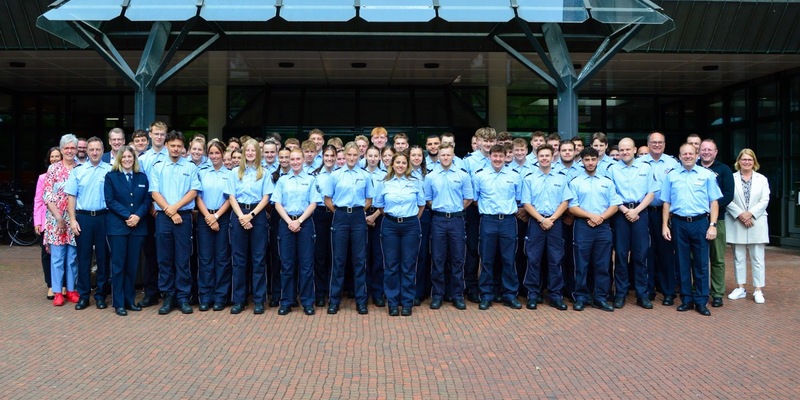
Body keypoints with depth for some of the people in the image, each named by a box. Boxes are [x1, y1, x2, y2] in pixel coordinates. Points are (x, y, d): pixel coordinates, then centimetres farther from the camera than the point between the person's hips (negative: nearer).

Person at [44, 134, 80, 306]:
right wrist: (59, 217, -12)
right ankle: (57, 292, 10)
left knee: (73, 257, 7)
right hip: (56, 219, -2)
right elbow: (47, 196, -4)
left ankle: (71, 290, 18)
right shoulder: (54, 168, 0)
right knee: (57, 256, 2)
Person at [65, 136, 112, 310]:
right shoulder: (78, 171, 6)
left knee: (103, 256, 5)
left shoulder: (110, 170, 0)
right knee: (83, 256, 5)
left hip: (104, 217, -1)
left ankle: (101, 295, 15)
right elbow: (71, 196, 5)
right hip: (83, 217, 1)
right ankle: (83, 295, 14)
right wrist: (72, 219, -2)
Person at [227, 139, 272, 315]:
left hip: (257, 215, -1)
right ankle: (239, 300, 9)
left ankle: (259, 300, 6)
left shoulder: (264, 173, 6)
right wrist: (241, 216, -10)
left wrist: (251, 215, -11)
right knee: (239, 259, 3)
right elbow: (231, 197, 3)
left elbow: (265, 198, 1)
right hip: (239, 215, 1)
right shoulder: (235, 172, 9)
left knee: (259, 258, 0)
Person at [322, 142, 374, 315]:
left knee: (359, 259, 3)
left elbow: (369, 199, 12)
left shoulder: (365, 176, 5)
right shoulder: (335, 175, 2)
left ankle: (361, 300, 11)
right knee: (339, 259, 3)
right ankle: (334, 300, 11)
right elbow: (327, 199, 6)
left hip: (358, 217, 1)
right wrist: (339, 212, 3)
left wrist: (358, 211, 5)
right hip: (341, 217, -1)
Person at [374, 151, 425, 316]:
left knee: (409, 265, 1)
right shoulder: (384, 184, 4)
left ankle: (407, 303, 10)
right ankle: (392, 303, 11)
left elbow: (421, 204, 10)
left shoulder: (415, 183, 4)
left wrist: (413, 220, 10)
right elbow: (379, 206, 12)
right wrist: (392, 216, 10)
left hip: (410, 226, 0)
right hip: (390, 226, 0)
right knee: (391, 265, 2)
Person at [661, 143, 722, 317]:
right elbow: (666, 203, 8)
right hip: (679, 223, 1)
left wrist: (712, 225, -7)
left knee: (701, 263, 2)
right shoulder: (671, 176, 7)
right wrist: (665, 225, 2)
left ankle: (701, 302, 11)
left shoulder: (707, 175, 4)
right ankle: (686, 299, 17)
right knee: (682, 263, 7)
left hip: (700, 222, -1)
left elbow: (714, 202, 2)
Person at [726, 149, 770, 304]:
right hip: (737, 223, 0)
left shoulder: (762, 179, 7)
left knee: (757, 258, 2)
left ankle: (758, 290, 7)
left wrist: (750, 213, -13)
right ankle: (740, 288, 15)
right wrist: (740, 215, -14)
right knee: (738, 257, 6)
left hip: (757, 223, 1)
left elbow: (765, 200, -1)